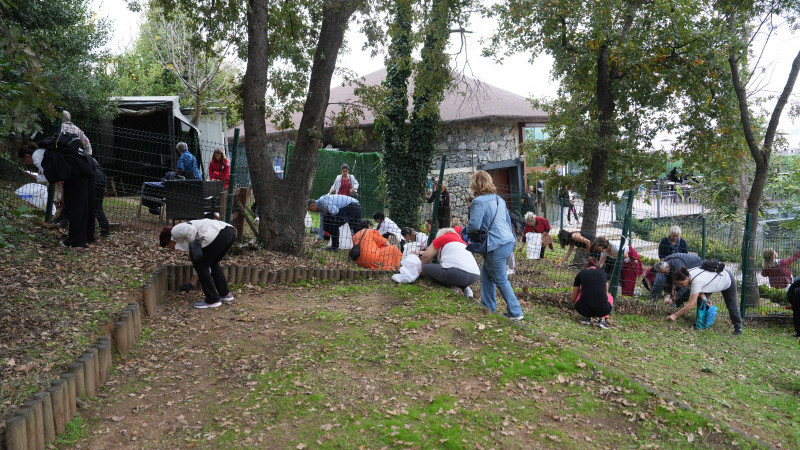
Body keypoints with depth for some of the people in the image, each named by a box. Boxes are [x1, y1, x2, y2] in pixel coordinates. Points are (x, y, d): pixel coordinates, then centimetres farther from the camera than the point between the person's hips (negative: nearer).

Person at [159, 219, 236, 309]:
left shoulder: (175, 231, 12)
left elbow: (191, 229, -11)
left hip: (216, 234, -9)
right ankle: (225, 294, 31)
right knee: (212, 264, 27)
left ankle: (212, 300, 13)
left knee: (200, 266, 7)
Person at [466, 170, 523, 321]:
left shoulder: (479, 201, -12)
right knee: (486, 271, 21)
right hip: (509, 242, 9)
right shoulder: (499, 199, 15)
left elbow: (474, 225, -19)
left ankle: (515, 313, 7)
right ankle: (488, 306, 28)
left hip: (496, 246, -9)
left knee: (501, 280, 1)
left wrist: (466, 231, 3)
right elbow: (508, 220, 20)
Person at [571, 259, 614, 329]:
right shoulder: (603, 273, 21)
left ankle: (587, 317, 17)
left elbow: (573, 299, 25)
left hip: (584, 309, -1)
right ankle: (602, 319, 10)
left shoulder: (581, 273, 17)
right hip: (602, 310, 1)